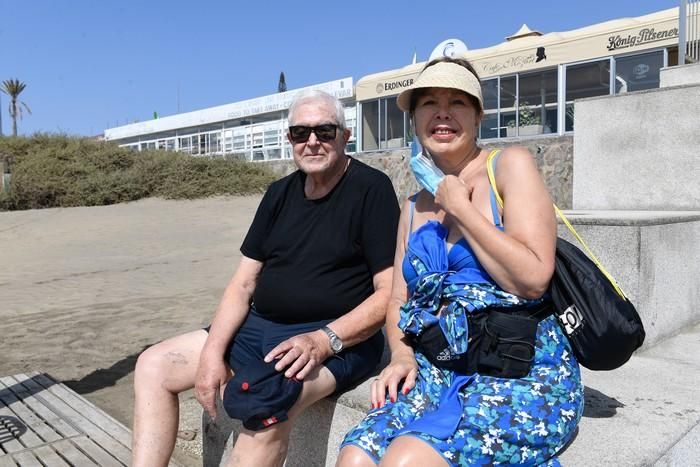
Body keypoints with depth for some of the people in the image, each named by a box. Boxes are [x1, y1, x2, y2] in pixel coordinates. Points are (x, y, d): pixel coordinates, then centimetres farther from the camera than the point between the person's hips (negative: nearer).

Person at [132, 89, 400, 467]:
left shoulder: (371, 188, -8)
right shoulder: (280, 193, 11)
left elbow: (391, 292, -14)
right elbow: (243, 283, 8)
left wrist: (324, 340, -24)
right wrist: (212, 353, -4)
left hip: (339, 337, -7)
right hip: (261, 327, 7)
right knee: (153, 366, 3)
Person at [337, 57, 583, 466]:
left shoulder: (510, 165, -2)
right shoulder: (415, 207, 15)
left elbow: (534, 278, -14)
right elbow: (398, 301, 16)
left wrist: (460, 207, -9)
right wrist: (401, 356, -3)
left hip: (525, 376, -4)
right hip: (437, 371, 5)